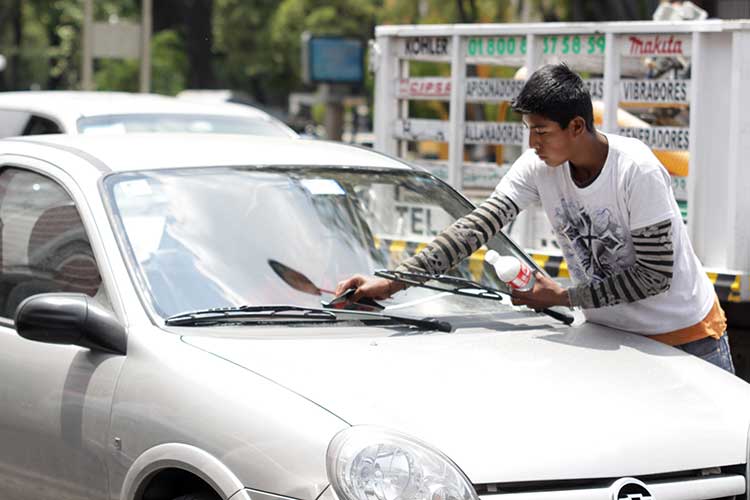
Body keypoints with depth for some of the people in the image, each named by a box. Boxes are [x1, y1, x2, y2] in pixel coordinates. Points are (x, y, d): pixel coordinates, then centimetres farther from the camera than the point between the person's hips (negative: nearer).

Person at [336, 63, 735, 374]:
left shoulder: (637, 171, -25)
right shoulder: (537, 167, -9)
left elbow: (656, 274, -22)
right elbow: (478, 226, -15)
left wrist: (563, 297, -20)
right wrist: (393, 281, -25)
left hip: (687, 335, -4)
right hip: (609, 332, 4)